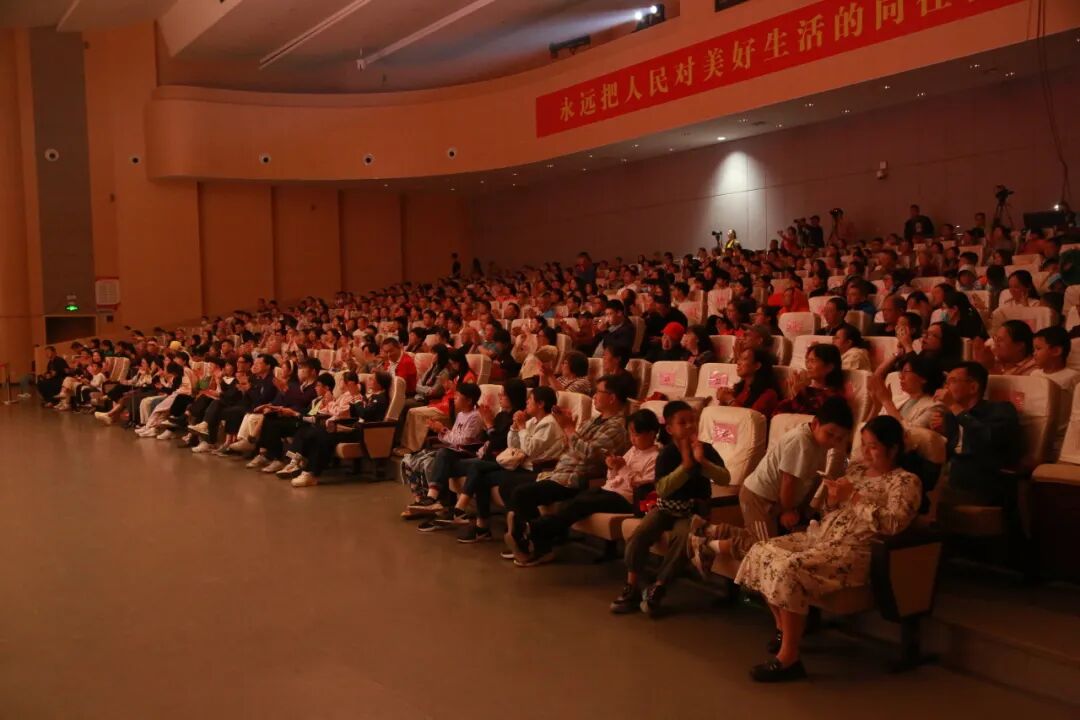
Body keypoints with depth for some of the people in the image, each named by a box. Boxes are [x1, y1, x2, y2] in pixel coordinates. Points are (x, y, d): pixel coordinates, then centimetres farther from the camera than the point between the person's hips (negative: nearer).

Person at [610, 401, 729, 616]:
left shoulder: (706, 450, -5)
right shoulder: (666, 454, -9)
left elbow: (725, 479, -16)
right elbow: (662, 489, -21)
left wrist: (702, 461, -29)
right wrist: (685, 465, -29)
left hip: (693, 509, -1)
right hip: (666, 507, 1)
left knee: (683, 536, -32)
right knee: (638, 536, -22)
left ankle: (657, 589, -19)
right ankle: (632, 588, -7)